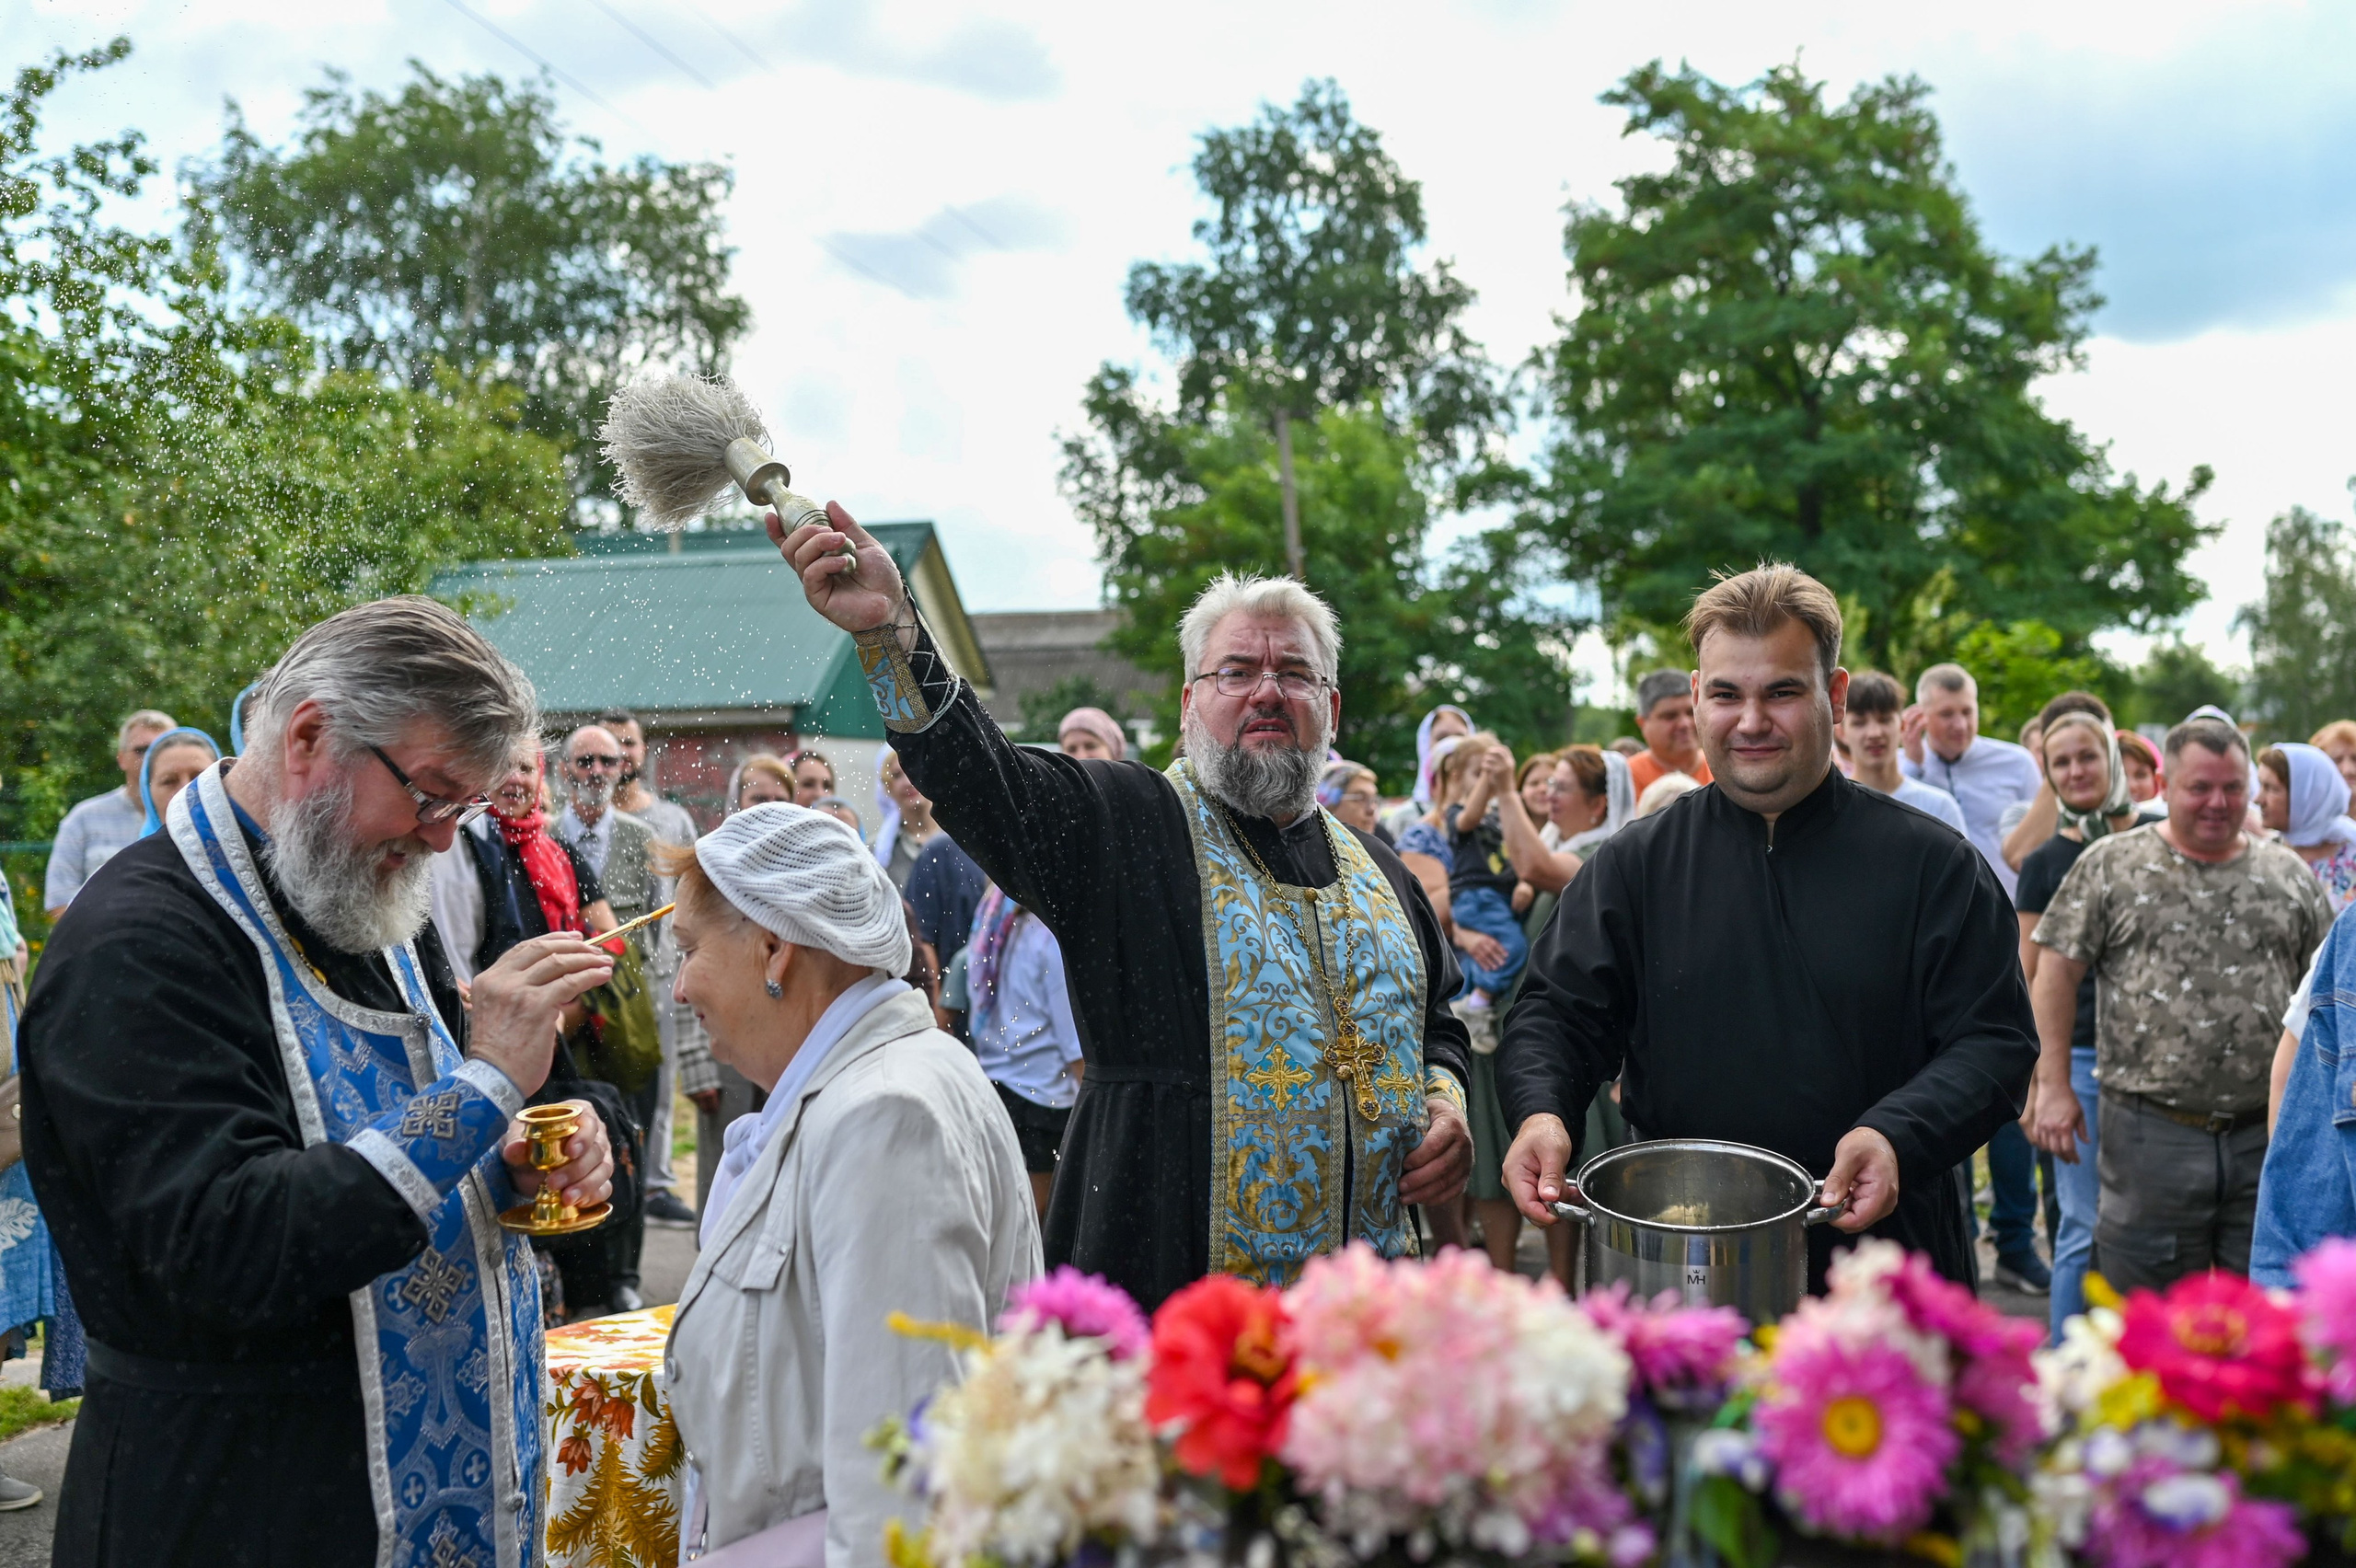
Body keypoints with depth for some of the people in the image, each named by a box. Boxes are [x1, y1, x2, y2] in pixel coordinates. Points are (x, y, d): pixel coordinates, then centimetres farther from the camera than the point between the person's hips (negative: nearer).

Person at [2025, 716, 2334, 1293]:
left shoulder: (2289, 874, 9)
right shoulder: (2111, 865, 1)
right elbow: (2058, 971, -2)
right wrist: (2053, 1087, -8)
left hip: (2267, 1133, 3)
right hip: (2150, 1131, -2)